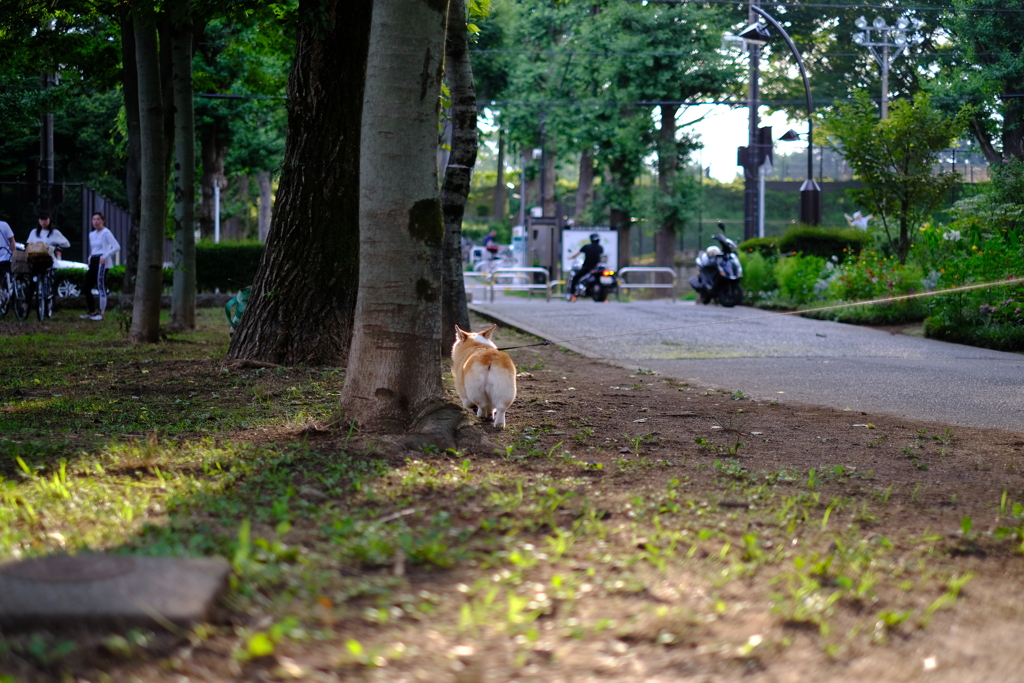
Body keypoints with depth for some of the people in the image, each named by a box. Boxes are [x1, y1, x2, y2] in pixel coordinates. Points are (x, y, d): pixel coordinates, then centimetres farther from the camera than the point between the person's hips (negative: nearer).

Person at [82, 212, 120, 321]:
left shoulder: (106, 233, -8)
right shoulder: (91, 234, 17)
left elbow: (117, 246, -18)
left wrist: (105, 256, -19)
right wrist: (90, 258, 10)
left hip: (102, 262, -8)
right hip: (93, 262, 9)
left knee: (101, 287, -7)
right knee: (87, 287, 6)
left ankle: (101, 313, -2)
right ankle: (92, 312, 16)